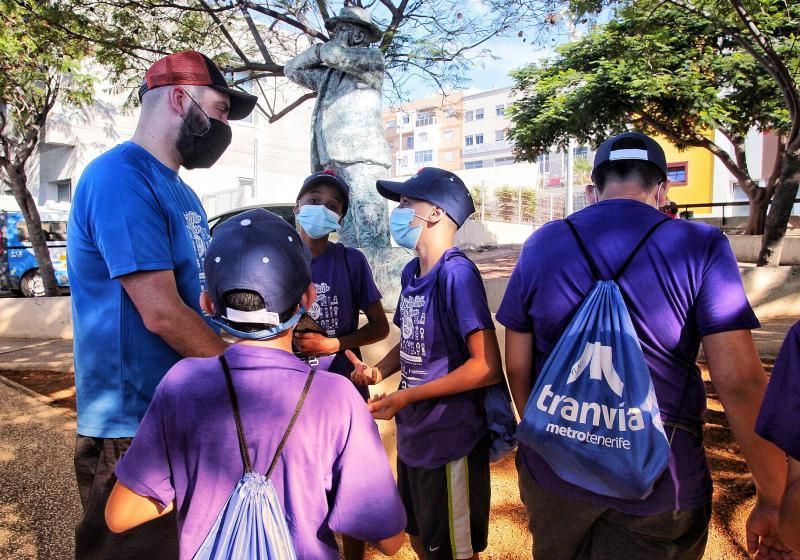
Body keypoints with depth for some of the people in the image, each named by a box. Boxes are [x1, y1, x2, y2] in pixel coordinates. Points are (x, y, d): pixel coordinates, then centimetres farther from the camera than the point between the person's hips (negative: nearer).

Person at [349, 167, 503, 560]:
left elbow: (488, 367, -24)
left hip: (450, 440, -8)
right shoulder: (411, 273, 3)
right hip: (412, 436, 8)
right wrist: (378, 371, -4)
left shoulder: (456, 273, -22)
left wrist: (405, 398, -20)